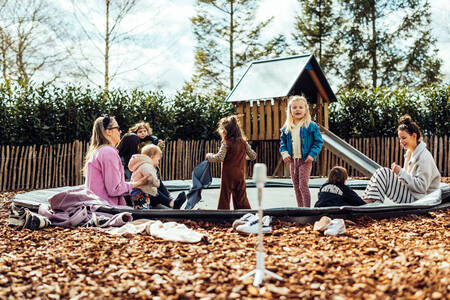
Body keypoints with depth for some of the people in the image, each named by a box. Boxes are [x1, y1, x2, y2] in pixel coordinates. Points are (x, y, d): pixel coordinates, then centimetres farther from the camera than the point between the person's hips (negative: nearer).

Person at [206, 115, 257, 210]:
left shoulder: (226, 143, -12)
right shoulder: (243, 142, 2)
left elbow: (219, 157, -20)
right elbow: (253, 156, 7)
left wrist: (209, 156, -4)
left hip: (228, 176, -4)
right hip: (240, 175, 4)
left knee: (224, 198, 4)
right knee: (241, 198, 12)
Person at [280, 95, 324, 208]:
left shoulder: (311, 126, -6)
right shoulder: (286, 128, 6)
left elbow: (318, 141, -4)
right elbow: (283, 142, 15)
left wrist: (312, 154, -14)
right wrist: (284, 153, -2)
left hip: (305, 160, -5)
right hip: (293, 160, 5)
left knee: (303, 185, -12)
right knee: (296, 186, 12)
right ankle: (300, 208, 24)